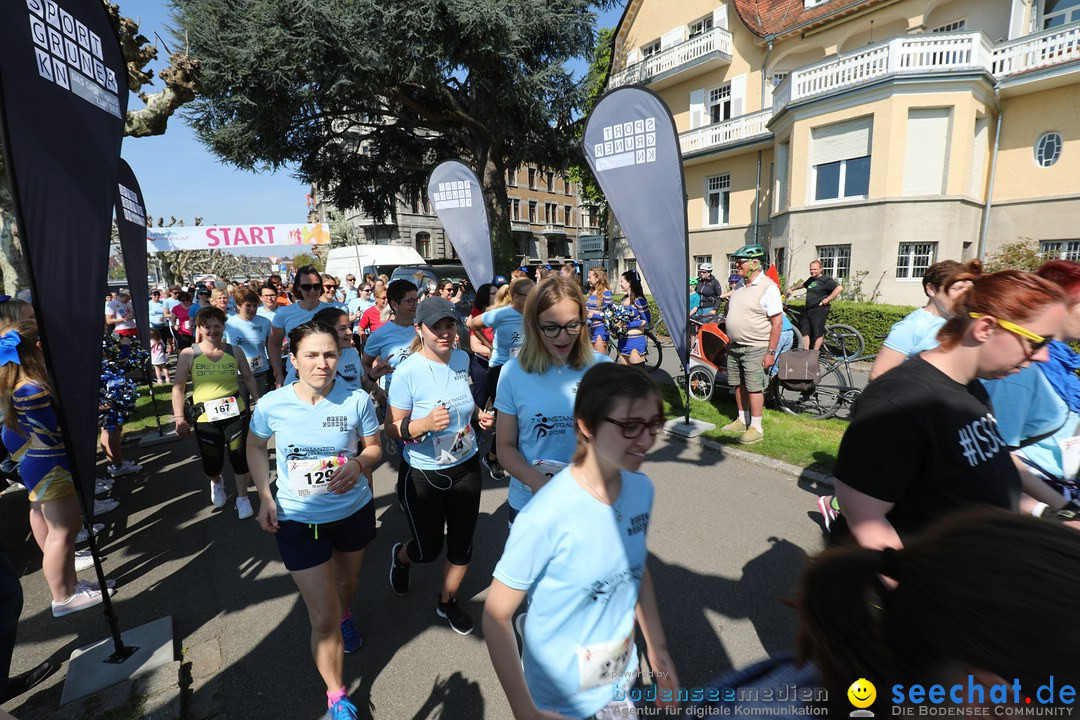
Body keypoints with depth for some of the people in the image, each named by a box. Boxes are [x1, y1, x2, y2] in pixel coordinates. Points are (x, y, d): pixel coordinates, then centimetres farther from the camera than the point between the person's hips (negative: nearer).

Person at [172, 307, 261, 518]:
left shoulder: (235, 352, 0)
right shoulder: (188, 354, -4)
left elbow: (249, 379, 8)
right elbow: (178, 387, -2)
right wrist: (179, 417, -6)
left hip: (235, 413, 0)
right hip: (205, 418, 0)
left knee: (239, 456, 2)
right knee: (212, 463, 11)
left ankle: (242, 498, 23)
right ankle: (217, 483, 48)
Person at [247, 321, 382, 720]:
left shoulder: (357, 400, -20)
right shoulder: (271, 405, -17)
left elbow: (374, 447, -5)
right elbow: (255, 447, 4)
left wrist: (359, 464, -27)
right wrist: (264, 496, -6)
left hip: (354, 510, 1)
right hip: (298, 520, -1)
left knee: (347, 578, 30)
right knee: (323, 618, 3)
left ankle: (345, 616, 66)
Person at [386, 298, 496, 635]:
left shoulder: (462, 359, -3)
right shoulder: (408, 372, -20)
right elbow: (392, 428, -15)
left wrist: (478, 413, -3)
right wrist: (424, 424, -34)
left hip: (466, 467, 4)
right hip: (424, 475, -4)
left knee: (462, 545, 14)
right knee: (428, 550, 13)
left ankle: (448, 602, 43)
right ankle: (400, 555, 51)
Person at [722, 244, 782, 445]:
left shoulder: (768, 287, -14)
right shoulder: (740, 285, 10)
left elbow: (777, 322, -16)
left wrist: (771, 352, -18)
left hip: (756, 349, -7)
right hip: (735, 347, 8)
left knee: (754, 388, -2)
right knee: (739, 385, 14)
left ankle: (756, 428, 8)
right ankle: (742, 420, 27)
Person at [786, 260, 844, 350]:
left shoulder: (826, 280, -9)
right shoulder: (811, 280, 16)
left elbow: (839, 288, -20)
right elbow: (802, 284, 39)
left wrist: (828, 299, -20)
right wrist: (792, 288, 38)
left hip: (820, 310, -8)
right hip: (808, 310, 8)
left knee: (818, 333, -4)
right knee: (804, 331, 6)